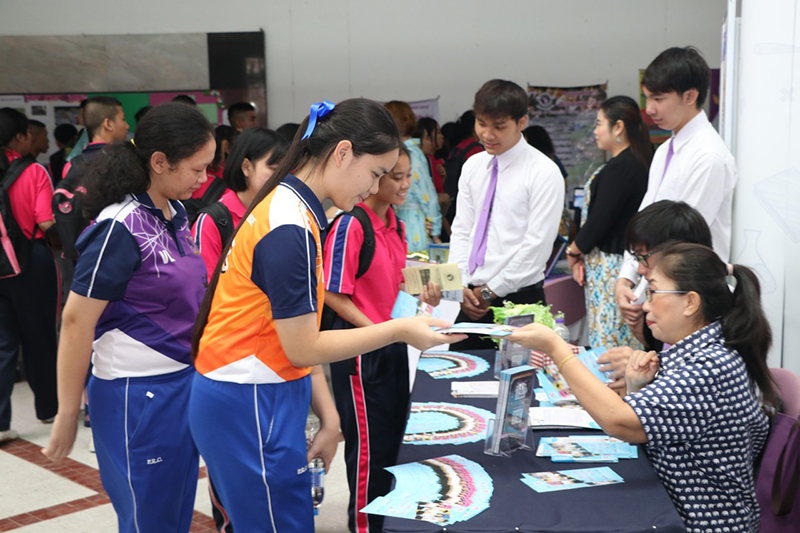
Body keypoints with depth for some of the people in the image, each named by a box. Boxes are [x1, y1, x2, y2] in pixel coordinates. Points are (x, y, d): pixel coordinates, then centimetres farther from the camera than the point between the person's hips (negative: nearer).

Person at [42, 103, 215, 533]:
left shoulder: (174, 213, 5)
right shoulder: (120, 228, -19)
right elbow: (76, 323, -16)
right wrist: (67, 416, -11)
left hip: (183, 381, 8)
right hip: (138, 394, -8)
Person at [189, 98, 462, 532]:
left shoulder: (290, 206, 9)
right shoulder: (291, 230, -21)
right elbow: (303, 349, -17)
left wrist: (327, 416, 9)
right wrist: (399, 330, -11)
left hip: (262, 400, 9)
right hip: (249, 406, -9)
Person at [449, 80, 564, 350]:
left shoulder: (544, 172, -8)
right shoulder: (473, 166, 10)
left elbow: (537, 245, -12)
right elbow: (461, 230, 10)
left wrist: (490, 291, -10)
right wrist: (461, 286, -3)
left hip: (519, 298, -5)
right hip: (472, 299, 5)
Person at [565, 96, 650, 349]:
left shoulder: (620, 168, -17)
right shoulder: (636, 162, 14)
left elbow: (599, 220, -16)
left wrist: (573, 252, 1)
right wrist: (581, 255, 5)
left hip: (610, 266, -10)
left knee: (606, 343, -6)